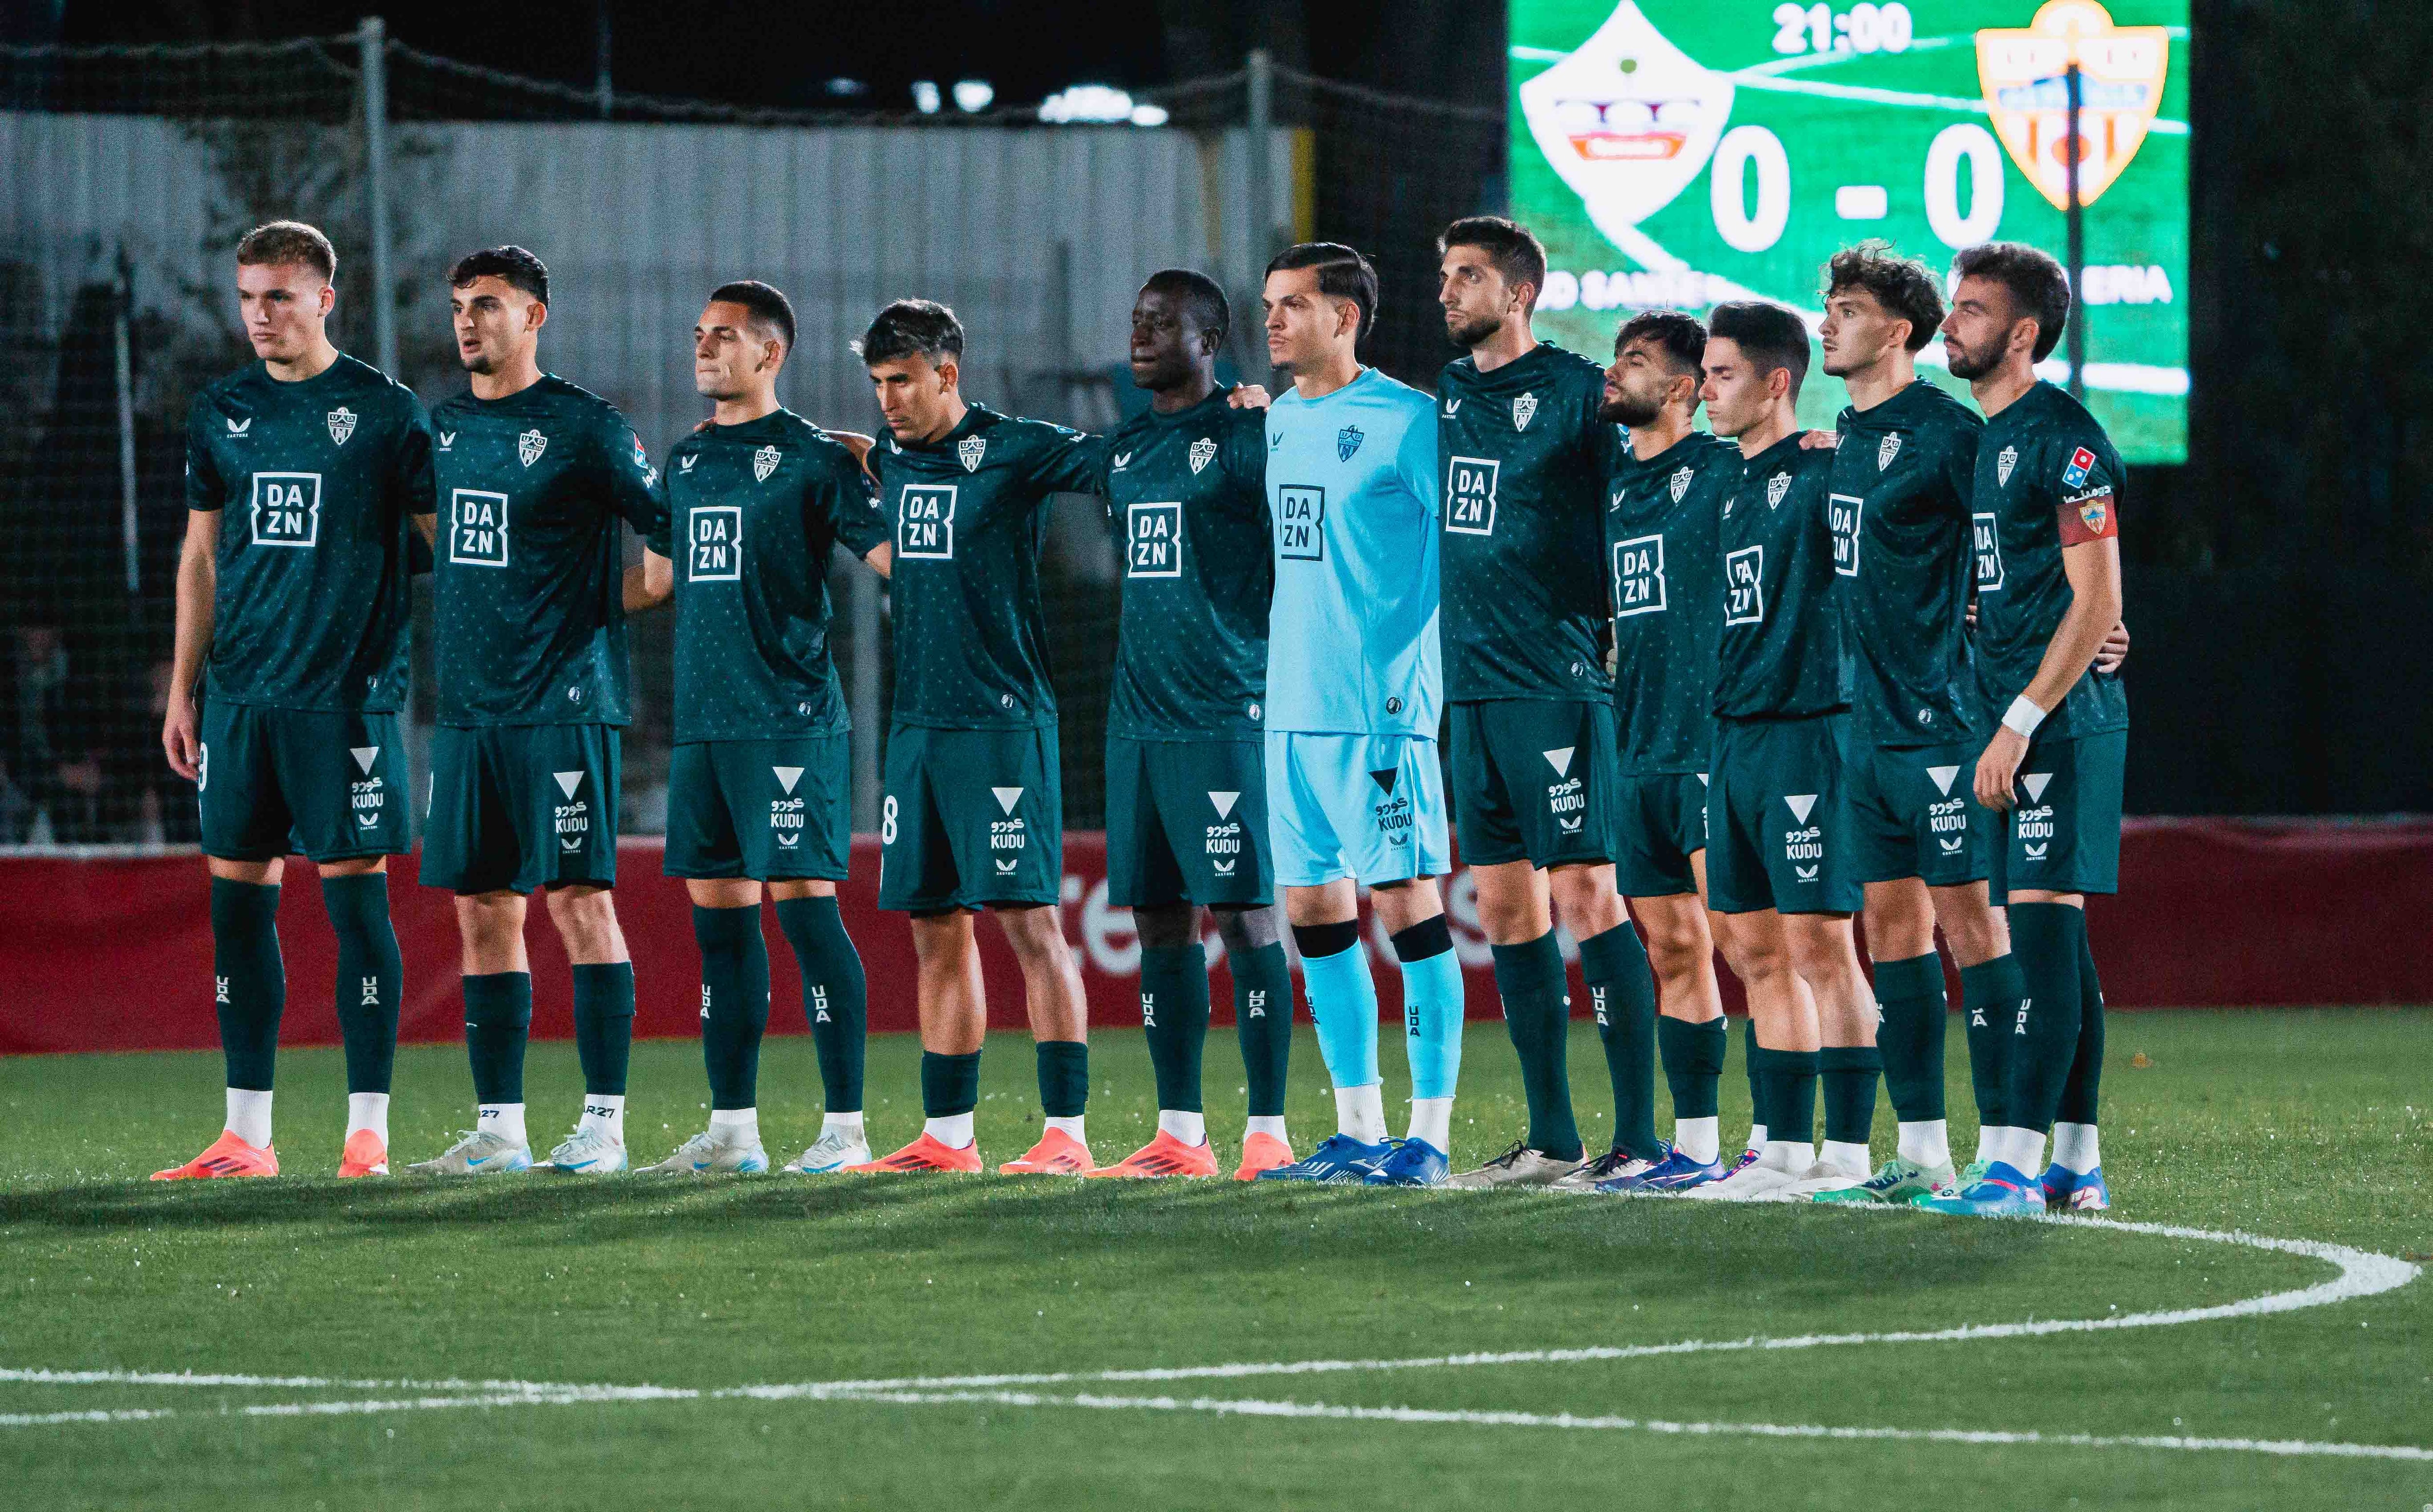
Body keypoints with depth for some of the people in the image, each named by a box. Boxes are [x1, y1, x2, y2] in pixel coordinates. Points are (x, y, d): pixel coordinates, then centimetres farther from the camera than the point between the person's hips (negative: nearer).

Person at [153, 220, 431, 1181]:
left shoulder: (385, 412, -2)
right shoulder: (220, 415, 11)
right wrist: (182, 691, 15)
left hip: (348, 696, -5)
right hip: (240, 700, 5)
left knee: (356, 895, -5)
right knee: (238, 901, 4)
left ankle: (368, 1130, -1)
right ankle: (246, 1133, 10)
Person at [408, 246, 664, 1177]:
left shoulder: (584, 428, -5)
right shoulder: (444, 428, 13)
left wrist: (607, 606, -4)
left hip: (563, 704, -6)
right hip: (468, 706, 7)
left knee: (578, 899, -7)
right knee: (483, 911, 6)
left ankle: (604, 1122, -5)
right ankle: (499, 1128, 11)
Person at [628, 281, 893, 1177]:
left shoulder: (813, 458, -4)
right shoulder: (687, 460, 16)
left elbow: (893, 554, -10)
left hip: (791, 723, -7)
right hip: (702, 724, 7)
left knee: (801, 901, -9)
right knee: (718, 911, 8)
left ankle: (845, 1126, -8)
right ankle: (732, 1128, 13)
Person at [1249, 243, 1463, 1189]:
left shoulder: (1404, 421, -9)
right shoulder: (1280, 420, 14)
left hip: (1380, 703, -8)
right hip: (1292, 708, 8)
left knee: (1406, 901, -6)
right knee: (1313, 909, 9)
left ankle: (1430, 1133, -3)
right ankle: (1358, 1130, 16)